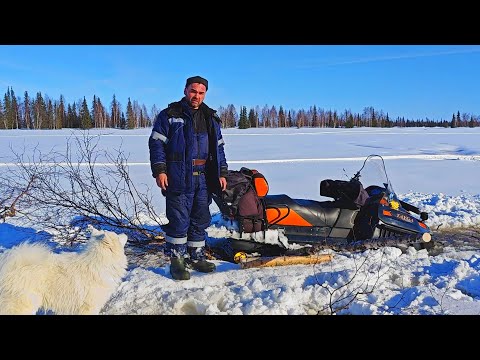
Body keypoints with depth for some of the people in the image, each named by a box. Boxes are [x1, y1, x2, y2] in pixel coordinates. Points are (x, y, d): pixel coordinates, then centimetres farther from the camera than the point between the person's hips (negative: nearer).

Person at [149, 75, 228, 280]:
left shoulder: (211, 118, 16)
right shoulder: (169, 116, 2)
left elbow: (219, 147, 20)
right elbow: (156, 143, -3)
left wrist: (221, 173, 13)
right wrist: (159, 170, -13)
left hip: (204, 179, 5)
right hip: (178, 178, -5)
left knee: (200, 220, 11)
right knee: (179, 221, -3)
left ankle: (197, 257, 24)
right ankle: (177, 260, 9)